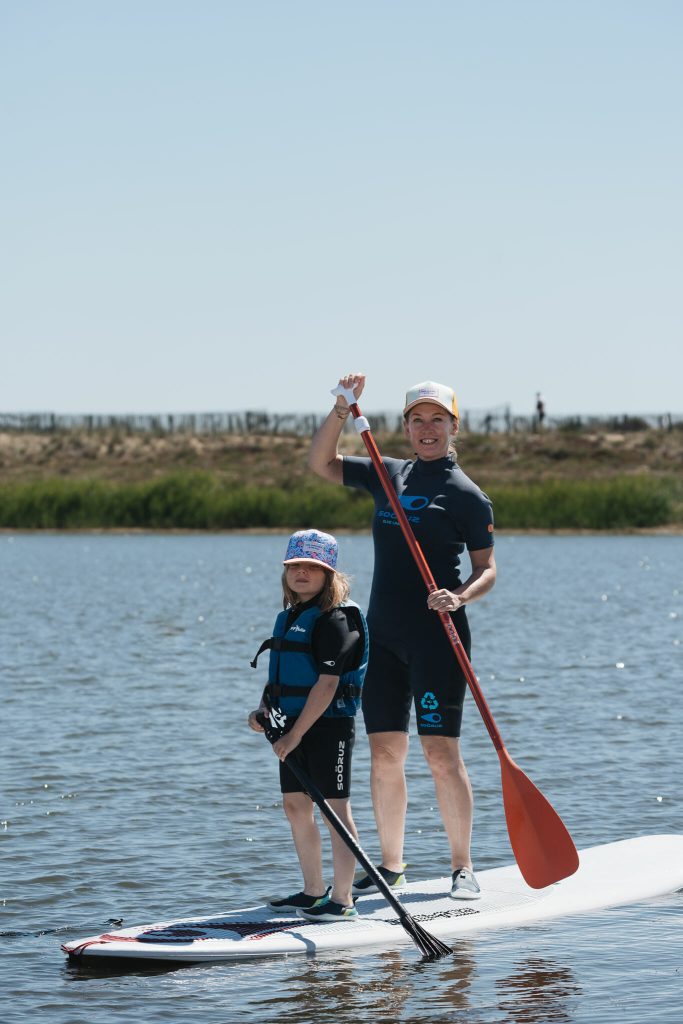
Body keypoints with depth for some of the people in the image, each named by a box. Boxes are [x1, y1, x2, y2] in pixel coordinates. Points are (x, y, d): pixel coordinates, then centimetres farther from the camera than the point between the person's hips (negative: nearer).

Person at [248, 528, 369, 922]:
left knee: (335, 808, -6)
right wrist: (264, 709, 4)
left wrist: (296, 733, -21)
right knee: (295, 805, 13)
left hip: (329, 725, -9)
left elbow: (327, 684, -20)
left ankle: (342, 900, -3)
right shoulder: (289, 617, 13)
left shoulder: (333, 620, -15)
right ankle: (314, 892, 24)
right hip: (294, 726, 9)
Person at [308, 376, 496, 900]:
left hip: (436, 635, -6)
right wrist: (342, 409, 2)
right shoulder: (388, 474, 13)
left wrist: (460, 597, -23)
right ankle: (391, 865, 16)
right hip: (383, 633, 6)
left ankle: (463, 867, 2)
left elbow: (488, 568, -3)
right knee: (384, 752, 7)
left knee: (442, 752, -8)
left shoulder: (466, 493, -3)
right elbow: (321, 463, 15)